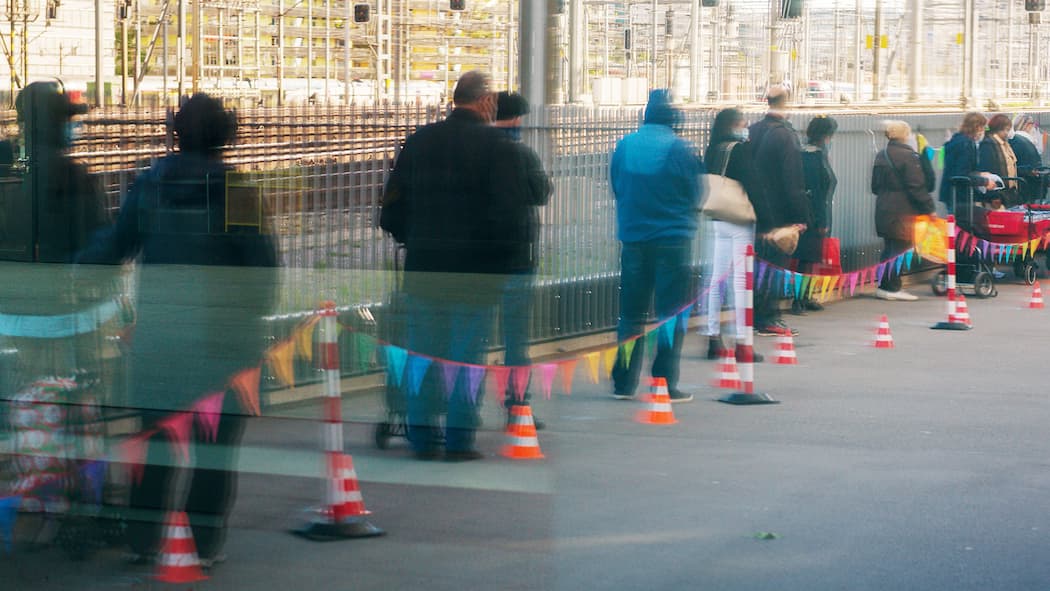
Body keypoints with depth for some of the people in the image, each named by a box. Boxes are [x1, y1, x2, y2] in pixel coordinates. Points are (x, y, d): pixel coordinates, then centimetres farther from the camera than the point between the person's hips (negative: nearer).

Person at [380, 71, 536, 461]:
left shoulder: (419, 141, 5)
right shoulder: (501, 148, -8)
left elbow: (392, 208, 7)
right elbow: (513, 214, -11)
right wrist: (516, 264, 0)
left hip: (423, 267, 4)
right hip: (477, 270, -4)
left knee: (423, 354, 11)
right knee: (468, 356, 4)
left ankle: (422, 439, 14)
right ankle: (459, 441, 5)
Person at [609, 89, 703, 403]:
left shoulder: (625, 145, 0)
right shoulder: (680, 148, -12)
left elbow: (616, 186, 9)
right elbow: (696, 193, -4)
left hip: (632, 237, 4)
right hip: (672, 239, -4)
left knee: (631, 313, 12)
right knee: (672, 314, 3)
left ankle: (624, 382, 13)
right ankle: (665, 383, 1)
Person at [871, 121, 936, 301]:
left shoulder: (881, 156, 11)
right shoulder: (908, 156, -14)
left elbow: (875, 185, 18)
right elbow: (917, 187, -16)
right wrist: (929, 208, -10)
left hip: (883, 210, 8)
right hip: (902, 211, -8)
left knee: (889, 248, 14)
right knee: (900, 248, -2)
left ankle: (884, 286, 16)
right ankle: (892, 288, -1)